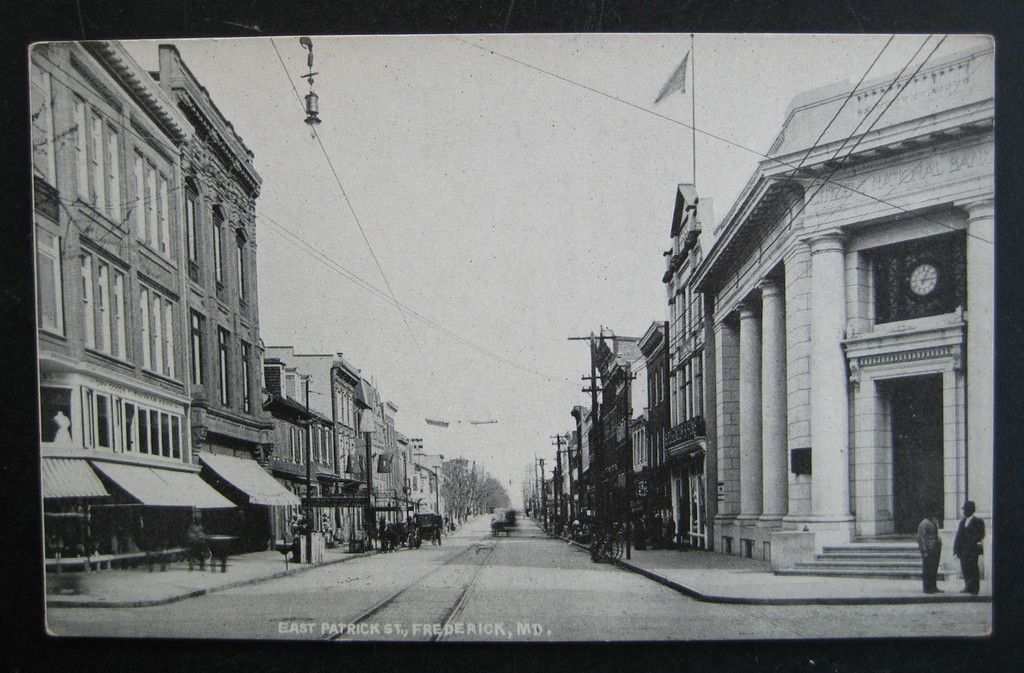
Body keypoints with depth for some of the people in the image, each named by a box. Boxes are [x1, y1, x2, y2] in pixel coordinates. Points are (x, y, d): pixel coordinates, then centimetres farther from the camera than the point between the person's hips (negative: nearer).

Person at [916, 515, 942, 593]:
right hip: (928, 551, -9)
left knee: (934, 570, 13)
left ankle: (933, 587, 21)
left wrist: (939, 545, 15)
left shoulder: (935, 521, 12)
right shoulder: (924, 523, -13)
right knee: (927, 570, -2)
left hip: (935, 550, 9)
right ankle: (927, 588, 4)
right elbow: (921, 538, -15)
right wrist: (924, 551, -18)